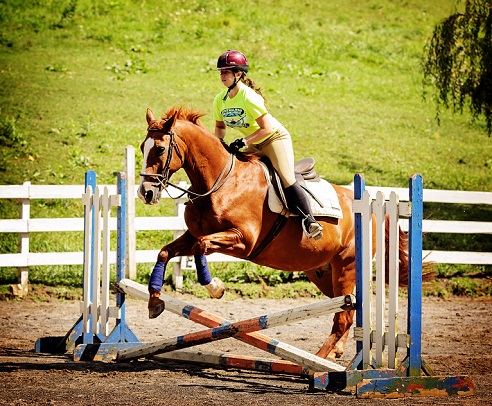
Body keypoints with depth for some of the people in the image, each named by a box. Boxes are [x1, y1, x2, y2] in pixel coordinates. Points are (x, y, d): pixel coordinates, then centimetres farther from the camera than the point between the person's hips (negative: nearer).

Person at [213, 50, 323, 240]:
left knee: (287, 179, -22)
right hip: (254, 145, 8)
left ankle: (309, 220, -21)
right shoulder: (220, 101, -4)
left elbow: (267, 128, -26)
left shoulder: (248, 97, -26)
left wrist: (243, 142, -29)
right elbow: (219, 126, 13)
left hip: (275, 137, -8)